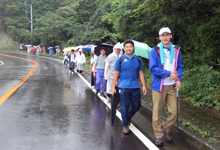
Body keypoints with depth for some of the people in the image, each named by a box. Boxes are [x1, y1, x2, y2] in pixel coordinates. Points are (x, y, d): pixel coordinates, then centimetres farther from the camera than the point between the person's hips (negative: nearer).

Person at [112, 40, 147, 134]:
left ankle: (128, 116, 38)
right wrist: (113, 87, -2)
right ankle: (125, 125, 20)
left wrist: (144, 86, 5)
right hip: (123, 87, -3)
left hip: (135, 87, 3)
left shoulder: (138, 60, 8)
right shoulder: (120, 60, 0)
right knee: (124, 107, 2)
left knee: (137, 105, 10)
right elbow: (116, 74, 1)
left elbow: (141, 73, 12)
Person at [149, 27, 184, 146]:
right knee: (157, 111, 3)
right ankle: (158, 135, 17)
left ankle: (167, 130, 28)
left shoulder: (176, 50, 8)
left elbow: (180, 67, 12)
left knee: (174, 111, 4)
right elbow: (153, 68, -12)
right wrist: (168, 74, -16)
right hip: (159, 86, -3)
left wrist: (179, 79, -5)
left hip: (172, 86, 3)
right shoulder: (155, 50, -4)